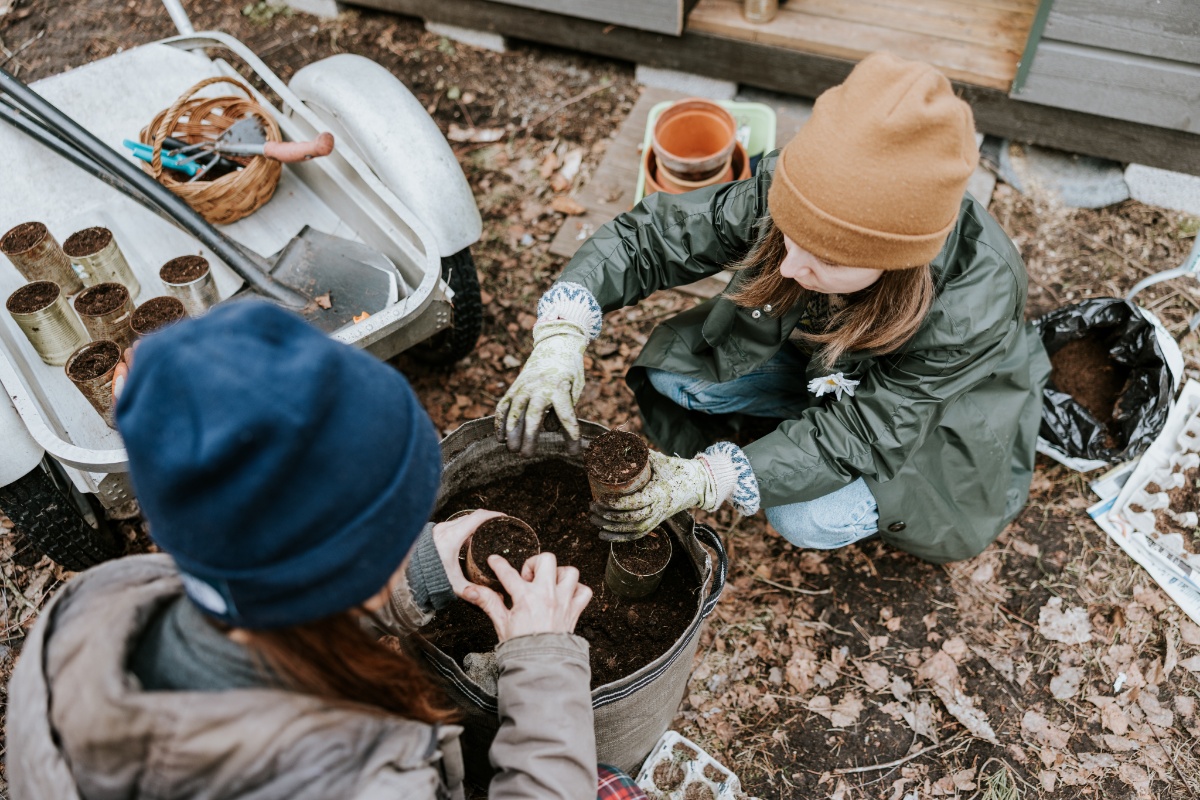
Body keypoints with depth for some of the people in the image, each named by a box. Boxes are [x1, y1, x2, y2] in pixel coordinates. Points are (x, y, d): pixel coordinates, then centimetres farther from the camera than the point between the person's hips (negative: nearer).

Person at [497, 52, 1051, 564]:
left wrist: (704, 481, -43)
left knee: (809, 519, -27)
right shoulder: (780, 194, -34)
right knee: (673, 367, -18)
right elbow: (647, 237, -26)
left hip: (937, 394, -3)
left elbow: (855, 435, -34)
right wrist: (560, 339, -43)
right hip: (815, 356, 4)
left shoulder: (972, 306, -40)